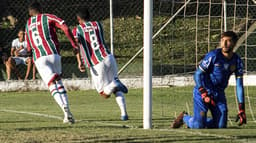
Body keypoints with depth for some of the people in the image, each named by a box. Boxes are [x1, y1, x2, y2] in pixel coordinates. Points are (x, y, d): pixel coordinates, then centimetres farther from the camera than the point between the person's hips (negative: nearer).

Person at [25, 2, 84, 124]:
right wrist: (74, 45, 2)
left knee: (52, 85, -6)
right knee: (59, 84, 13)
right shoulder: (48, 17, 12)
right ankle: (67, 113, 5)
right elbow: (65, 28, -3)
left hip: (38, 58, 1)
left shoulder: (28, 25, 23)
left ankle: (66, 110, -27)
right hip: (53, 54, -1)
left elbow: (29, 48, 24)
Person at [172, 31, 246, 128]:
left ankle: (201, 121, 26)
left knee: (221, 126, -3)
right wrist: (204, 94, -22)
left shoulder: (237, 61, -2)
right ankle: (184, 118, 20)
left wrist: (241, 109, -6)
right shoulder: (213, 56, -16)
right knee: (198, 126, -14)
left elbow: (239, 85, 0)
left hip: (219, 94, 5)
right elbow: (198, 75, -12)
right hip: (202, 91, -5)